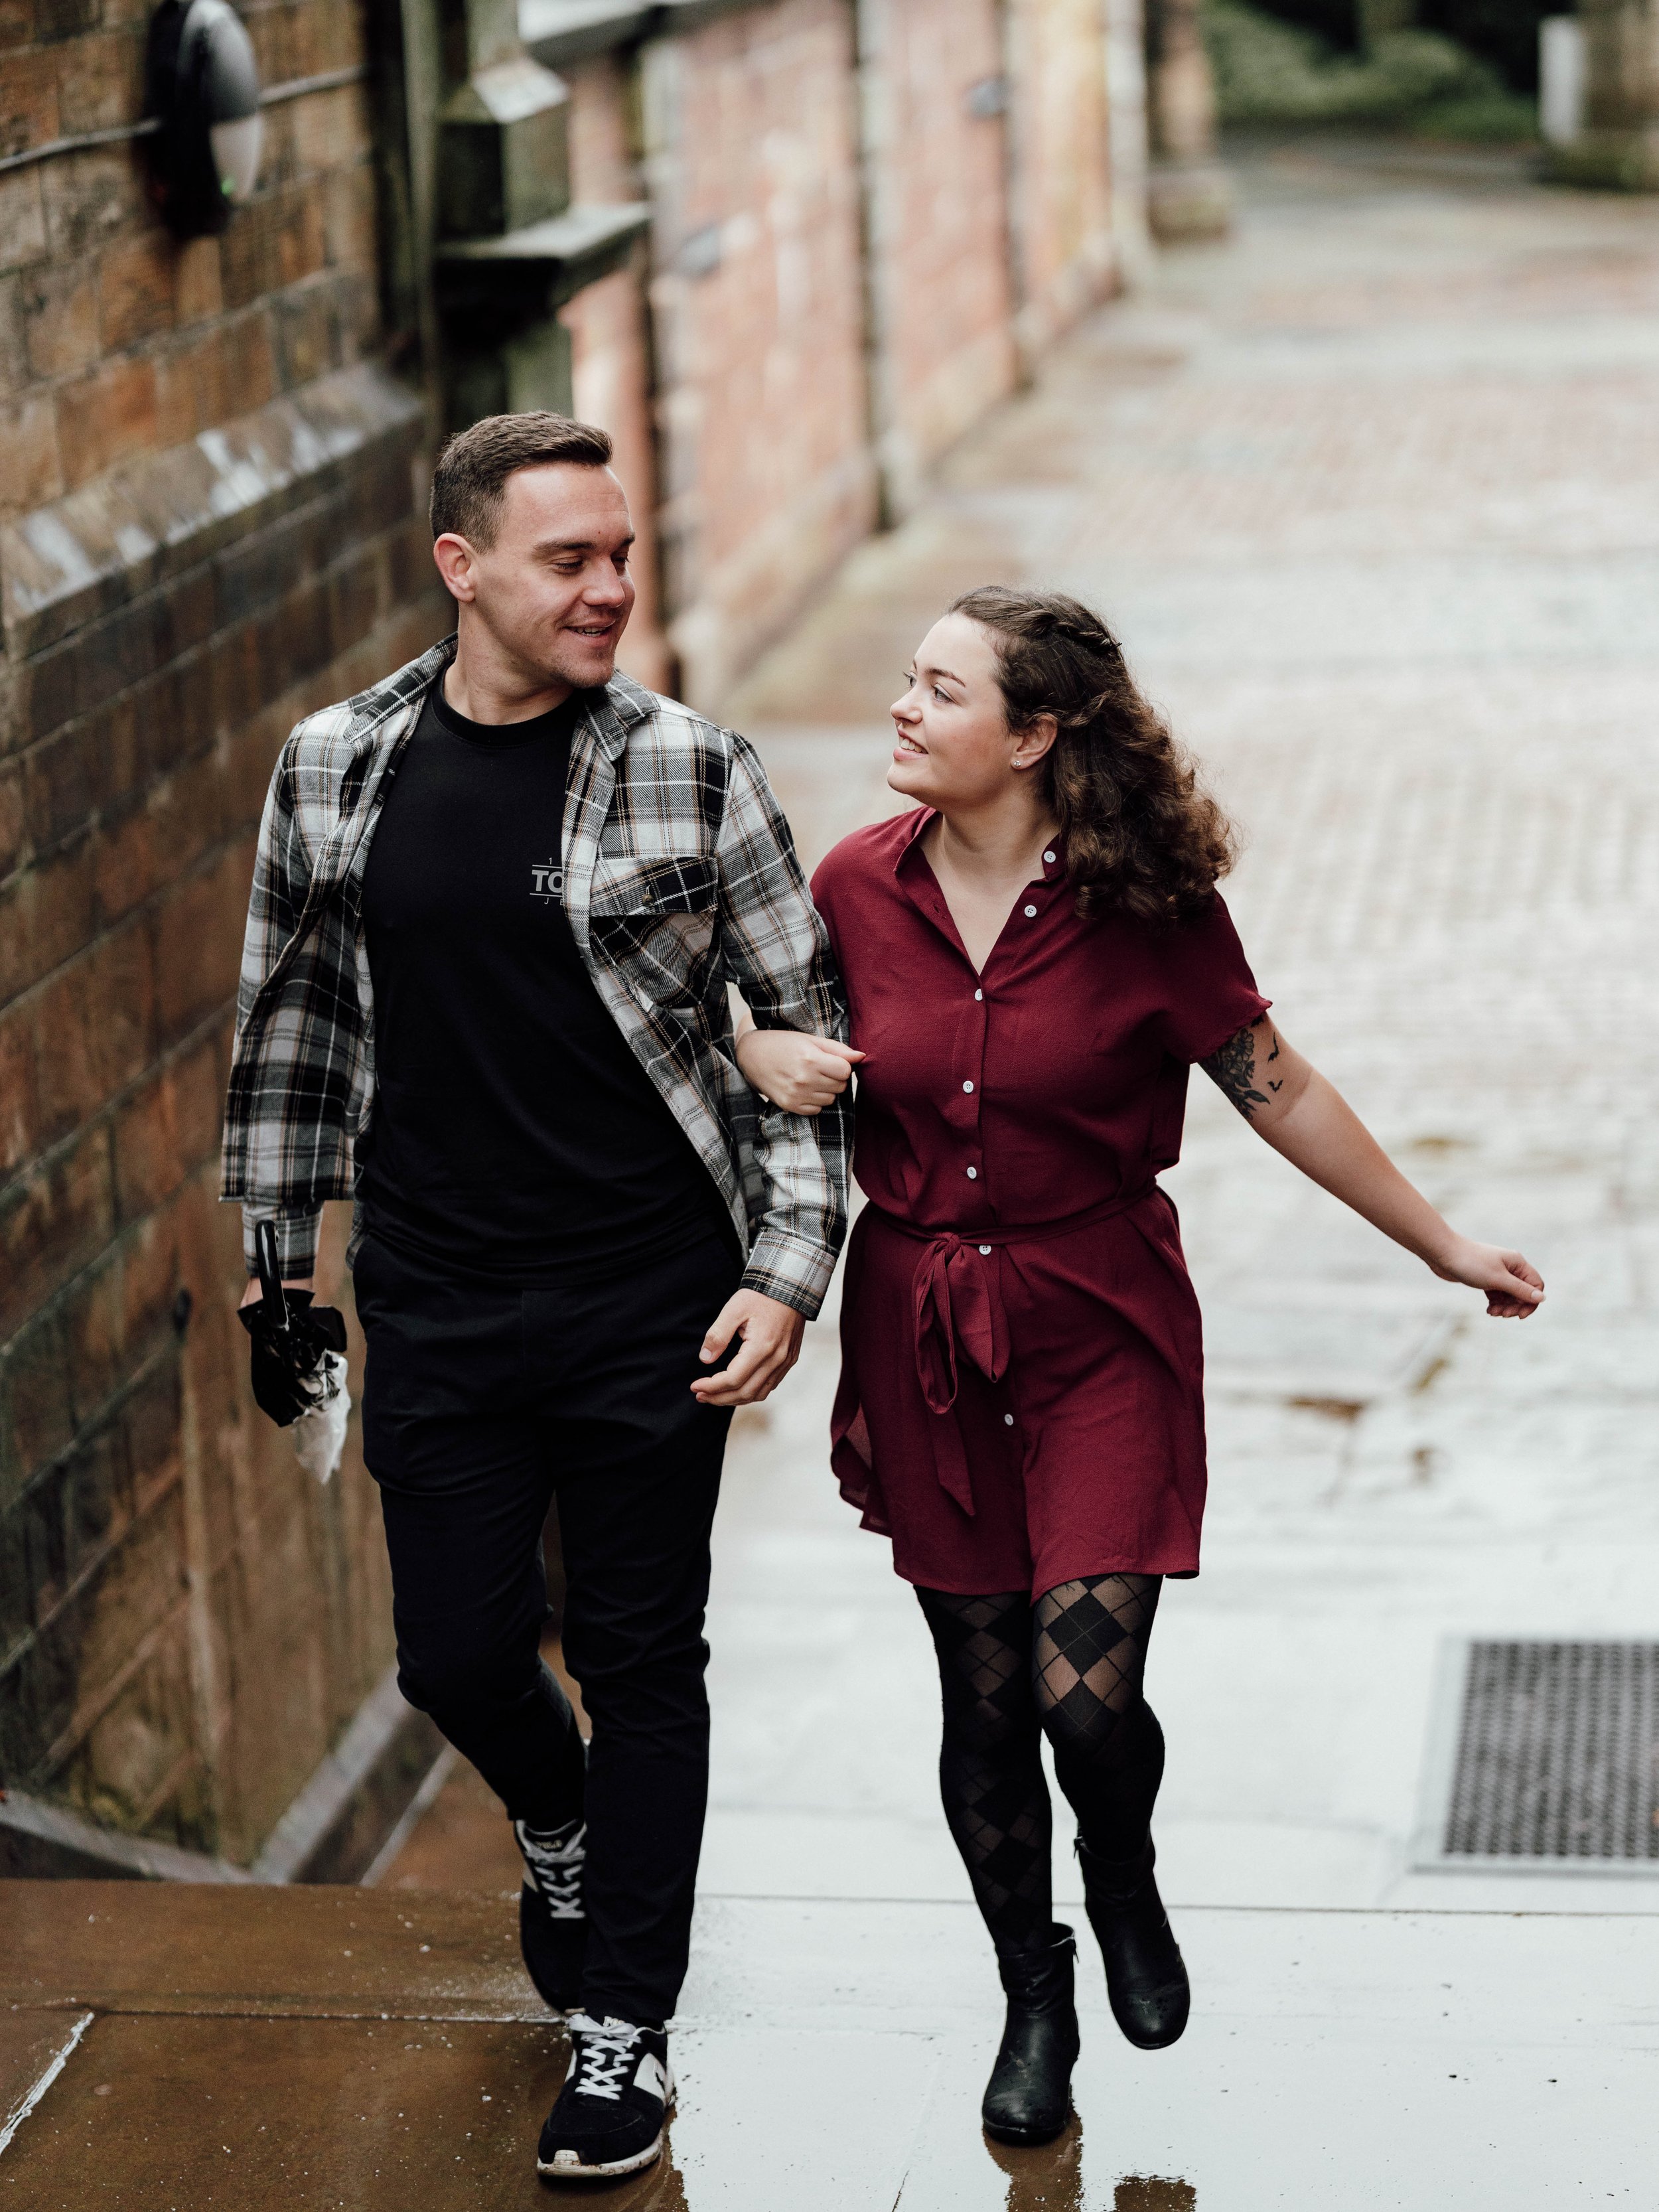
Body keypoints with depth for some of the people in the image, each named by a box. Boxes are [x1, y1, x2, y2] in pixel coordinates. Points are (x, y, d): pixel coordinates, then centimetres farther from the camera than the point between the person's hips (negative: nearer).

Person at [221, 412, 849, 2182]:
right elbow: (289, 1026, 12)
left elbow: (808, 1027, -3)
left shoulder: (690, 770, -8)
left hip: (651, 1307, -2)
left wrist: (786, 1274, -9)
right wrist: (277, 1263, 14)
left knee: (638, 1656, 6)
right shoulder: (332, 770, -1)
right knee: (457, 1654, 9)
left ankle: (622, 2029, 21)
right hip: (436, 1312, 2)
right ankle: (557, 1825, 44)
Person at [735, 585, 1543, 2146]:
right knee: (985, 1698, 9)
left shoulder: (1146, 902, -11)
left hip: (1101, 1328, -2)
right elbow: (771, 1032, 14)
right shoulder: (858, 886, -4)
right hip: (920, 1329, 2)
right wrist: (763, 1053, -11)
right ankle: (1033, 2001, 32)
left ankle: (1126, 1892, 27)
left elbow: (1274, 1089, -2)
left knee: (1087, 1691, -10)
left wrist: (1440, 1245, 2)